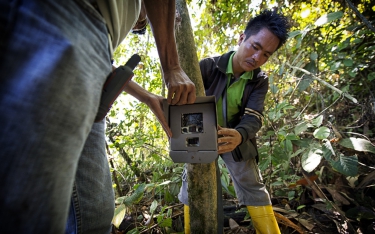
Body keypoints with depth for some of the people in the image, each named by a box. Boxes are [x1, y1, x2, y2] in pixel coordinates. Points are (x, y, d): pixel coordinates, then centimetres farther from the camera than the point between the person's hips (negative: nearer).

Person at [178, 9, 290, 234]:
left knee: (254, 188, 5)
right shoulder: (210, 66, -16)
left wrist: (240, 135, -45)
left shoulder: (260, 81, -9)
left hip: (236, 139, 1)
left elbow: (254, 117, -21)